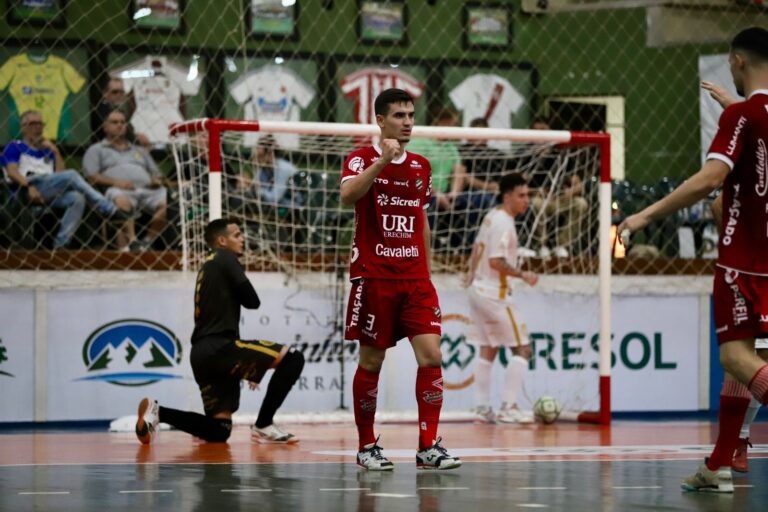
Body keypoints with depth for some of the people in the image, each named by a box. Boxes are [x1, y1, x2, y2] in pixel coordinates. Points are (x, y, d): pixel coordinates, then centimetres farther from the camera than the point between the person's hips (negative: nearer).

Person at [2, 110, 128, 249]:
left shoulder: (47, 150, 32)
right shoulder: (15, 147, 18)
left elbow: (61, 174, 17)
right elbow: (12, 173, -2)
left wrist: (55, 151, 10)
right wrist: (28, 186, -19)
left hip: (52, 193, 5)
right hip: (29, 188, -5)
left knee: (77, 198, -30)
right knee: (72, 175, -27)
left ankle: (61, 245, -38)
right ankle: (110, 210, -34)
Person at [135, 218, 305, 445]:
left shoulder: (208, 267, 27)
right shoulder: (226, 258, 1)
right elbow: (252, 301, -7)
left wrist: (249, 368, 26)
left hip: (202, 354, 9)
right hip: (218, 348, -9)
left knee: (218, 431, 12)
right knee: (293, 358, -13)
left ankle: (157, 411, 3)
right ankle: (263, 426, -11)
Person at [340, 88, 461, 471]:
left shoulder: (421, 167, 13)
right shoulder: (362, 159, -2)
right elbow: (348, 196, -24)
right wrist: (383, 160, -31)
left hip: (415, 279, 4)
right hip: (373, 277, -4)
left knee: (431, 355, -8)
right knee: (371, 361, 2)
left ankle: (428, 446, -5)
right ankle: (367, 446, 15)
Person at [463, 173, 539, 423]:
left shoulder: (492, 216, 10)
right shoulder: (504, 223, -19)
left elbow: (477, 247, 23)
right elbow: (496, 262, -25)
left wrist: (472, 271, 35)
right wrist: (522, 275, -18)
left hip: (479, 289, 10)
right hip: (494, 294, -10)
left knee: (488, 350, 15)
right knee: (522, 349, -7)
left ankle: (483, 407, 16)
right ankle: (509, 407, -11)